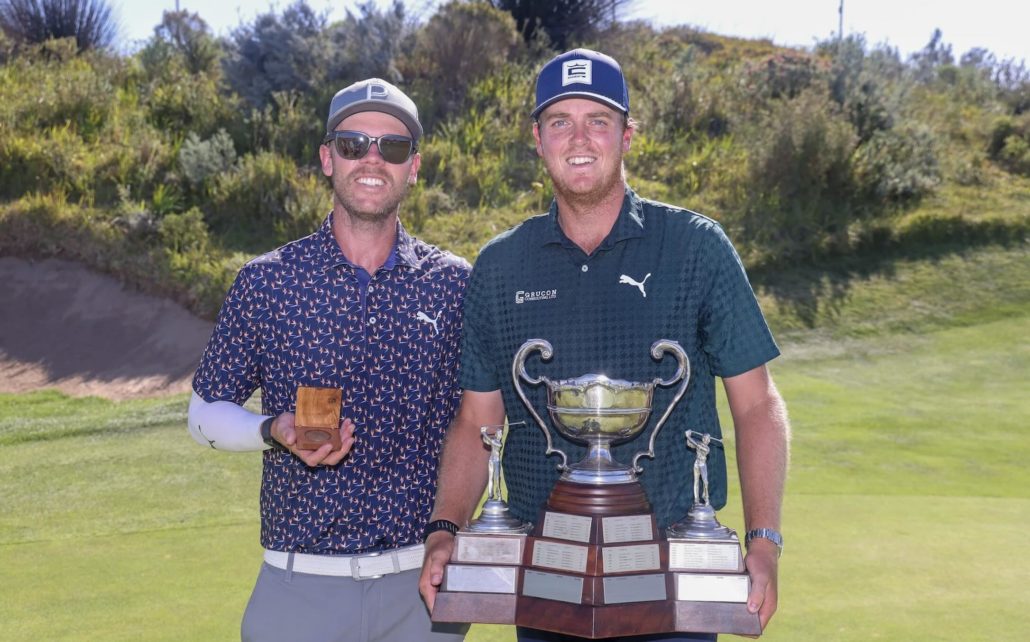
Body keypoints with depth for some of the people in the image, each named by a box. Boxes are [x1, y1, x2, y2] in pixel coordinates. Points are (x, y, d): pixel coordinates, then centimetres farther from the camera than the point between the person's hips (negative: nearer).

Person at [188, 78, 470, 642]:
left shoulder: (453, 284, 1)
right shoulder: (265, 281, -2)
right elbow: (206, 411, 5)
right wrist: (275, 431, -15)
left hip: (422, 580, 1)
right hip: (301, 583, -1)